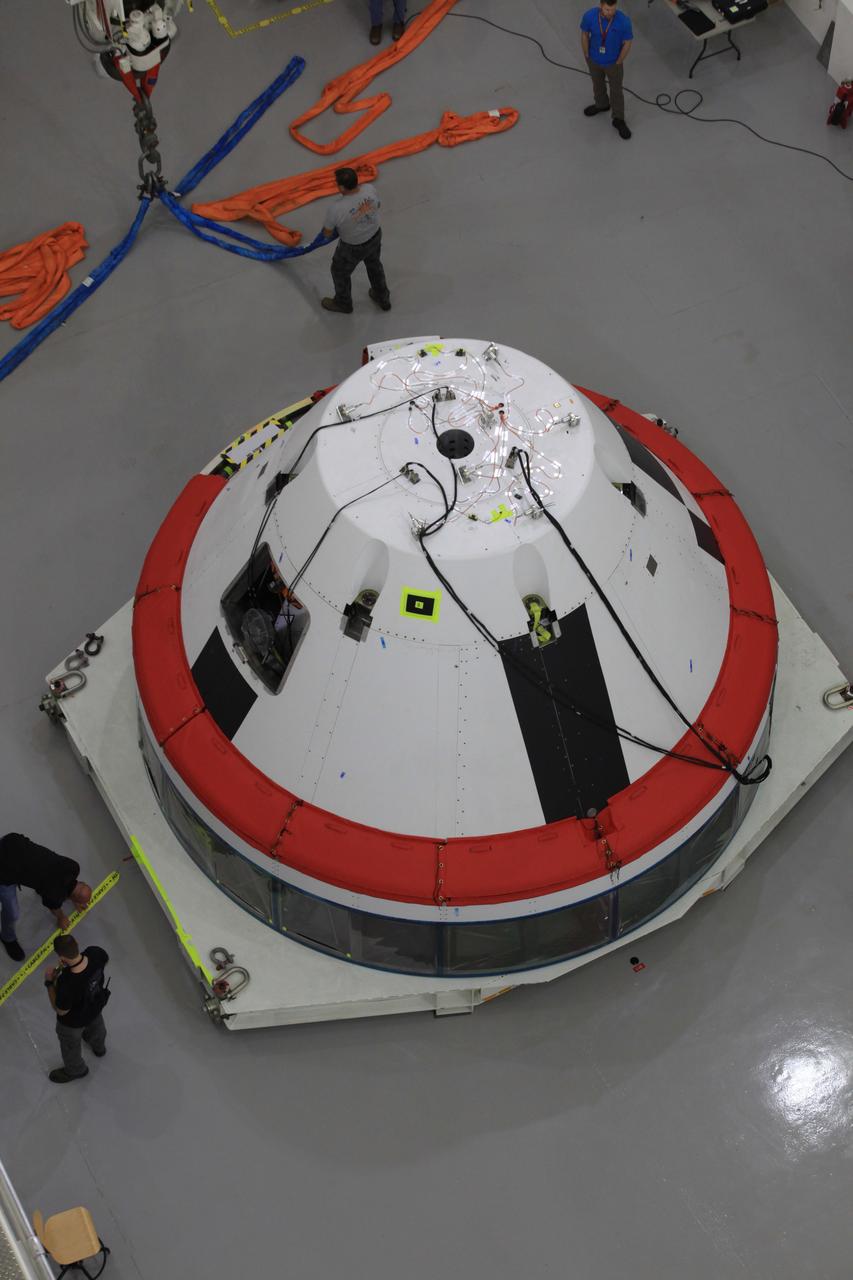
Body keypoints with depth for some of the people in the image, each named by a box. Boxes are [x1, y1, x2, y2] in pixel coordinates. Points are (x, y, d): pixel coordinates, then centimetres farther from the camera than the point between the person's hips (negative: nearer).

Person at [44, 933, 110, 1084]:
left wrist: (50, 982, -19)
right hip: (96, 1005, 5)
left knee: (70, 1045, 30)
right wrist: (72, 963, -9)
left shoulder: (68, 985, -48)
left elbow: (61, 1011, -25)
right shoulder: (96, 953, -35)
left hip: (74, 1021, -5)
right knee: (96, 1026, 40)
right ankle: (99, 1047, 72)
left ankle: (75, 1070, 61)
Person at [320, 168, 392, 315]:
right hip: (375, 237, 5)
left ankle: (343, 303, 52)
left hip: (353, 248, -5)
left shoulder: (336, 208, -37)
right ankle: (382, 298, 56)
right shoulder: (370, 189, -23)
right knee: (374, 265, 34)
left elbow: (327, 233, -20)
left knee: (340, 272, 26)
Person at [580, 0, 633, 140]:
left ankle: (618, 120, 37)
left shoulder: (624, 21, -32)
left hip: (613, 63, -2)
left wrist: (618, 62, -7)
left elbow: (627, 43, -16)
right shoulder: (589, 16, -27)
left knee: (616, 91, 17)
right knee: (598, 85, 28)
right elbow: (584, 35, -8)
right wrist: (587, 56, 1)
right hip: (594, 60, 2)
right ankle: (601, 105, 58)